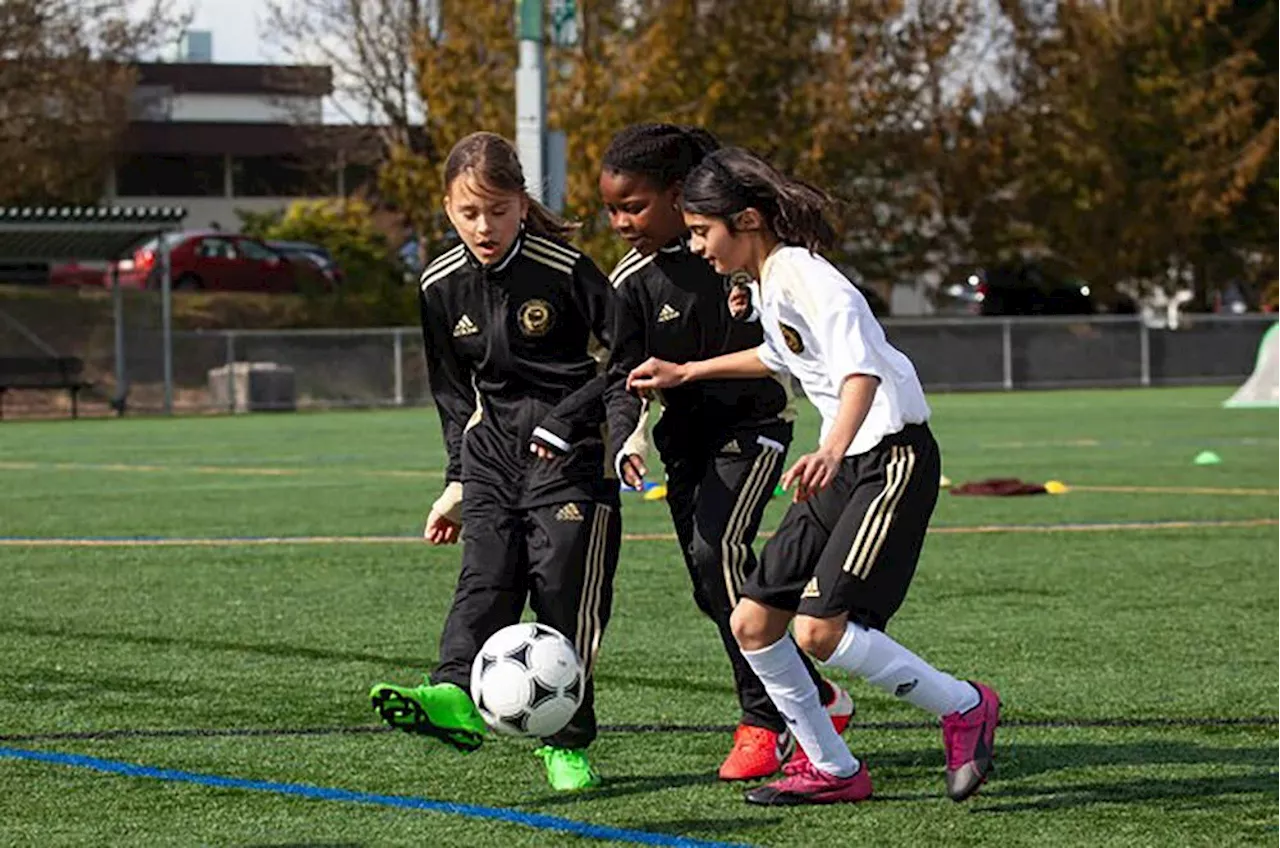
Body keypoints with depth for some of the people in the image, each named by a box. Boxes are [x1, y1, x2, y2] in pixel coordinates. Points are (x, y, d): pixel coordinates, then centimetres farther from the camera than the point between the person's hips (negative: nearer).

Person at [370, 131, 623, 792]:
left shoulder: (564, 270, -11)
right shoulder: (442, 286, 4)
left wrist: (567, 420, -12)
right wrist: (458, 481, 13)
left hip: (567, 443, -4)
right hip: (493, 443, 4)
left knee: (562, 584, -9)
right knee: (485, 572, -14)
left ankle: (567, 740, -1)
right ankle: (458, 695, -34)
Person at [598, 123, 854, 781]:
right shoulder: (633, 281, -6)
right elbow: (624, 375, -7)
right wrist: (626, 440, -25)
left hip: (753, 424, -5)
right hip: (686, 437, 5)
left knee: (717, 550, -23)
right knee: (714, 591, 2)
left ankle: (764, 721, -16)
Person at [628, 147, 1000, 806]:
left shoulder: (802, 276, -17)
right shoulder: (769, 280, 12)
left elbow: (862, 369, -32)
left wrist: (832, 451, -48)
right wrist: (686, 374, 39)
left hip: (892, 457, -10)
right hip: (843, 463, 10)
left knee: (819, 629, -19)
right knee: (753, 622, 5)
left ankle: (965, 708, 0)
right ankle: (833, 770, 15)